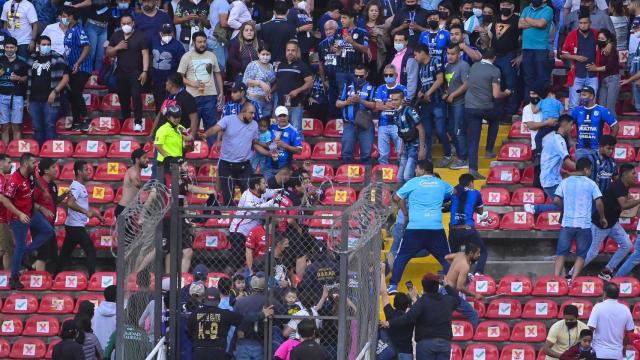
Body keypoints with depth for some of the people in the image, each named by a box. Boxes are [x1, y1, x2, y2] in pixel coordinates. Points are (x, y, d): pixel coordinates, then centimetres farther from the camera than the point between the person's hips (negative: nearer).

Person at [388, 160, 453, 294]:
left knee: (401, 257, 7)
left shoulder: (414, 182, 2)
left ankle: (393, 286, -1)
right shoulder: (441, 184, 12)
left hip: (415, 228, -2)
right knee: (445, 258, 10)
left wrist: (406, 214, 15)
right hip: (436, 228, 2)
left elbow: (397, 197, 3)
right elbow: (453, 193, 31)